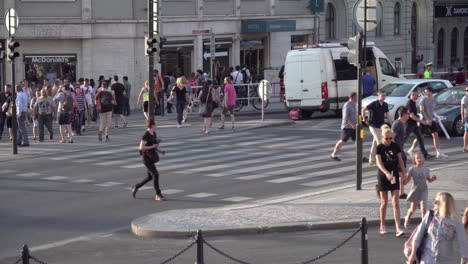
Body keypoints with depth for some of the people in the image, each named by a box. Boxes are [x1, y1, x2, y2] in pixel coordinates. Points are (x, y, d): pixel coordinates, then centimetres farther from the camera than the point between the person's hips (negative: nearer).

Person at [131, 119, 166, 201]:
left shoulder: (154, 134, 10)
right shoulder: (146, 136, -17)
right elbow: (141, 147, -22)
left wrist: (160, 150, 2)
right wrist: (153, 146, -19)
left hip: (152, 157, 9)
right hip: (147, 157, -9)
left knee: (150, 176, 14)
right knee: (155, 174, -13)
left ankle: (136, 187, 32)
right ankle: (158, 195, -9)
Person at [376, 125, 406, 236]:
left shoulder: (395, 146, -1)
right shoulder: (380, 148, -9)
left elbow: (400, 160, 7)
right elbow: (379, 163, -18)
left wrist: (404, 173, 3)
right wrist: (387, 173, -33)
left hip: (394, 176, 2)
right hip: (383, 176, -2)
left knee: (396, 203, -5)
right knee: (384, 202, 8)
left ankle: (398, 228, -11)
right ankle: (382, 226, 25)